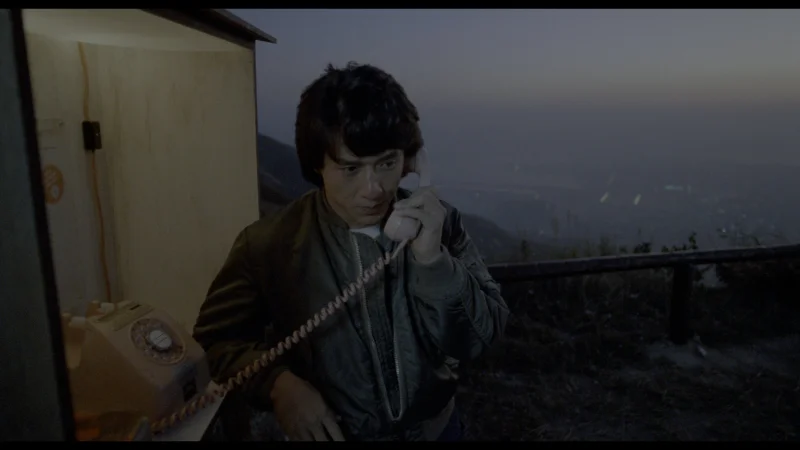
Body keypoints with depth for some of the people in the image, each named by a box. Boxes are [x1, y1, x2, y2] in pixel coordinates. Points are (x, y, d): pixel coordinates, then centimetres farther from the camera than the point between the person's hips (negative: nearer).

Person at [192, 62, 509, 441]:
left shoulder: (438, 223, -17)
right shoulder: (269, 243, -20)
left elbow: (481, 340, -16)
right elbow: (218, 335, -6)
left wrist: (433, 260, -31)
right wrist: (278, 384, -22)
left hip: (433, 427, 2)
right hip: (330, 434, -1)